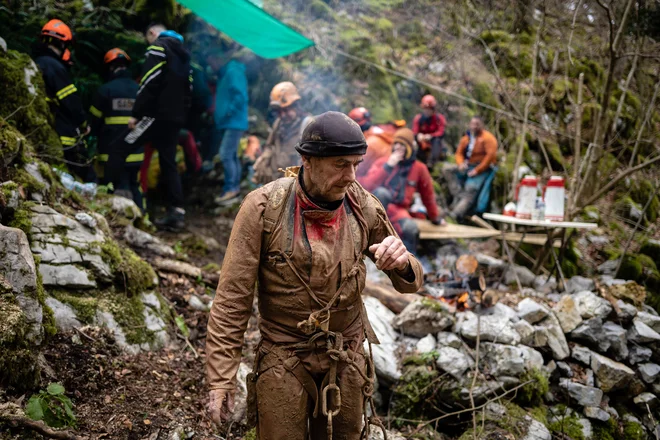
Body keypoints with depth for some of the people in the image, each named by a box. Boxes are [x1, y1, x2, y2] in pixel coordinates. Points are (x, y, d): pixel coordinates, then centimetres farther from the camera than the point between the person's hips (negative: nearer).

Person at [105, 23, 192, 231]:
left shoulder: (158, 47, -3)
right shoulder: (183, 53, 23)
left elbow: (149, 83, -14)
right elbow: (188, 88, 20)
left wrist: (136, 113, -15)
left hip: (156, 114, -8)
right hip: (175, 117, 8)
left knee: (119, 152, -4)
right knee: (169, 162, 9)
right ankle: (176, 212, 3)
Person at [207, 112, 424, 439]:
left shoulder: (363, 208, -8)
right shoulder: (263, 207, -16)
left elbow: (409, 281, 1)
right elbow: (232, 299, -12)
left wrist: (402, 263, -23)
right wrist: (221, 378, -13)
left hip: (346, 361, 3)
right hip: (283, 362, -3)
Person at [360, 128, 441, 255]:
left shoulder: (419, 169, 5)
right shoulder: (382, 162, 4)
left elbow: (428, 195, 17)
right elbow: (367, 186, -10)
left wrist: (435, 217, 27)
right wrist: (387, 167, -16)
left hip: (398, 210, 1)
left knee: (411, 229, -33)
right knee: (382, 192, -36)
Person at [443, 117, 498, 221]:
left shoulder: (488, 138, -5)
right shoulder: (466, 138, 12)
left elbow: (491, 155, -15)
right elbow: (459, 153, 15)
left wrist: (477, 170, -19)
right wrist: (460, 163, -10)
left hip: (483, 169, -7)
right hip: (468, 167, 7)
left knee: (470, 190, -27)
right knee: (447, 169, -11)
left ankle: (455, 215, -41)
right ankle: (459, 195, -21)